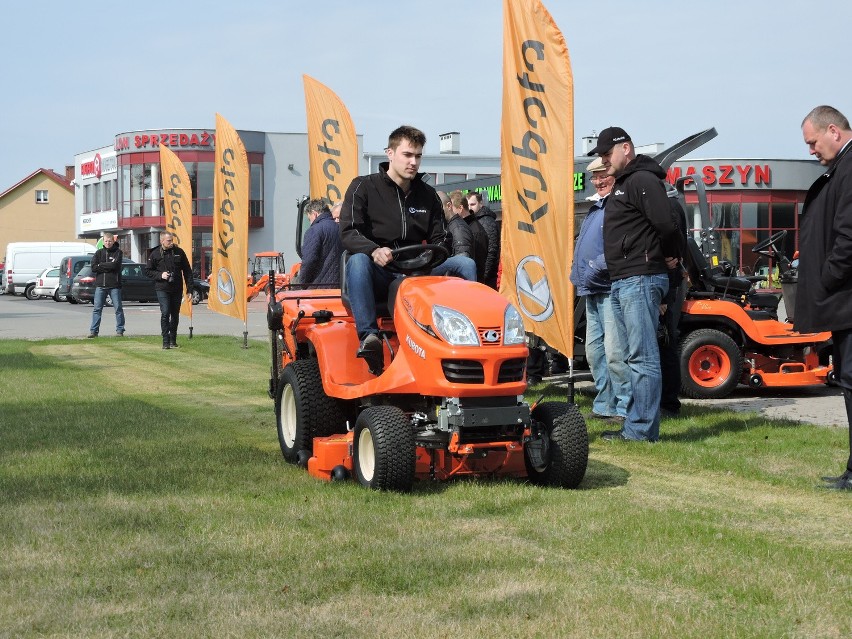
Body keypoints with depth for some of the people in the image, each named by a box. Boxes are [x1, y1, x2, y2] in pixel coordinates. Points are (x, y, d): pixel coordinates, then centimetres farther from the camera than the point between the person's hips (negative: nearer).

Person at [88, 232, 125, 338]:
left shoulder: (118, 252, 2)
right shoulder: (99, 253, 10)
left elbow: (115, 265, -15)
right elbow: (93, 267, -3)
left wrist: (101, 265, -7)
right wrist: (108, 267, -10)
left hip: (114, 285, -2)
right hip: (100, 285, 2)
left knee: (118, 308, 1)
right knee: (97, 309, 1)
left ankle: (120, 330, 8)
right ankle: (93, 330, 4)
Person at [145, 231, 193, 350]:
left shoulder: (179, 252, 2)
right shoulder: (155, 254, -2)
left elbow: (187, 271, 6)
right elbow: (148, 271, 5)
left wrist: (189, 289, 2)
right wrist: (160, 275, -13)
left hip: (177, 290, 2)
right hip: (162, 289, -2)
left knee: (175, 315, 9)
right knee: (165, 313, -14)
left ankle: (173, 340, 21)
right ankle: (165, 341, -11)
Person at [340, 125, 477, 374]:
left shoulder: (427, 195, 16)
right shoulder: (363, 187, 3)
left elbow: (438, 239, 16)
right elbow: (348, 233, -8)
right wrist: (374, 250, -29)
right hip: (378, 276, -4)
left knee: (464, 264, -17)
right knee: (358, 261, -38)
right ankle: (368, 335, -48)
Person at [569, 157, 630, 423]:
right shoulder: (596, 207, 22)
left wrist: (598, 267, -21)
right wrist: (578, 275, 20)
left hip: (611, 289, -11)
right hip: (592, 292, 11)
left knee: (615, 352, -13)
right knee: (595, 351, 14)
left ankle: (625, 408, -9)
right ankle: (604, 405, 21)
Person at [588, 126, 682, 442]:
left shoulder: (643, 180, -11)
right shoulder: (621, 185, 22)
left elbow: (666, 224, -20)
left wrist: (668, 256, -5)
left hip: (640, 281, -11)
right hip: (621, 283, 11)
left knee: (643, 358, -9)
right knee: (635, 357, 12)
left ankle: (641, 430, -9)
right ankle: (638, 425, 17)